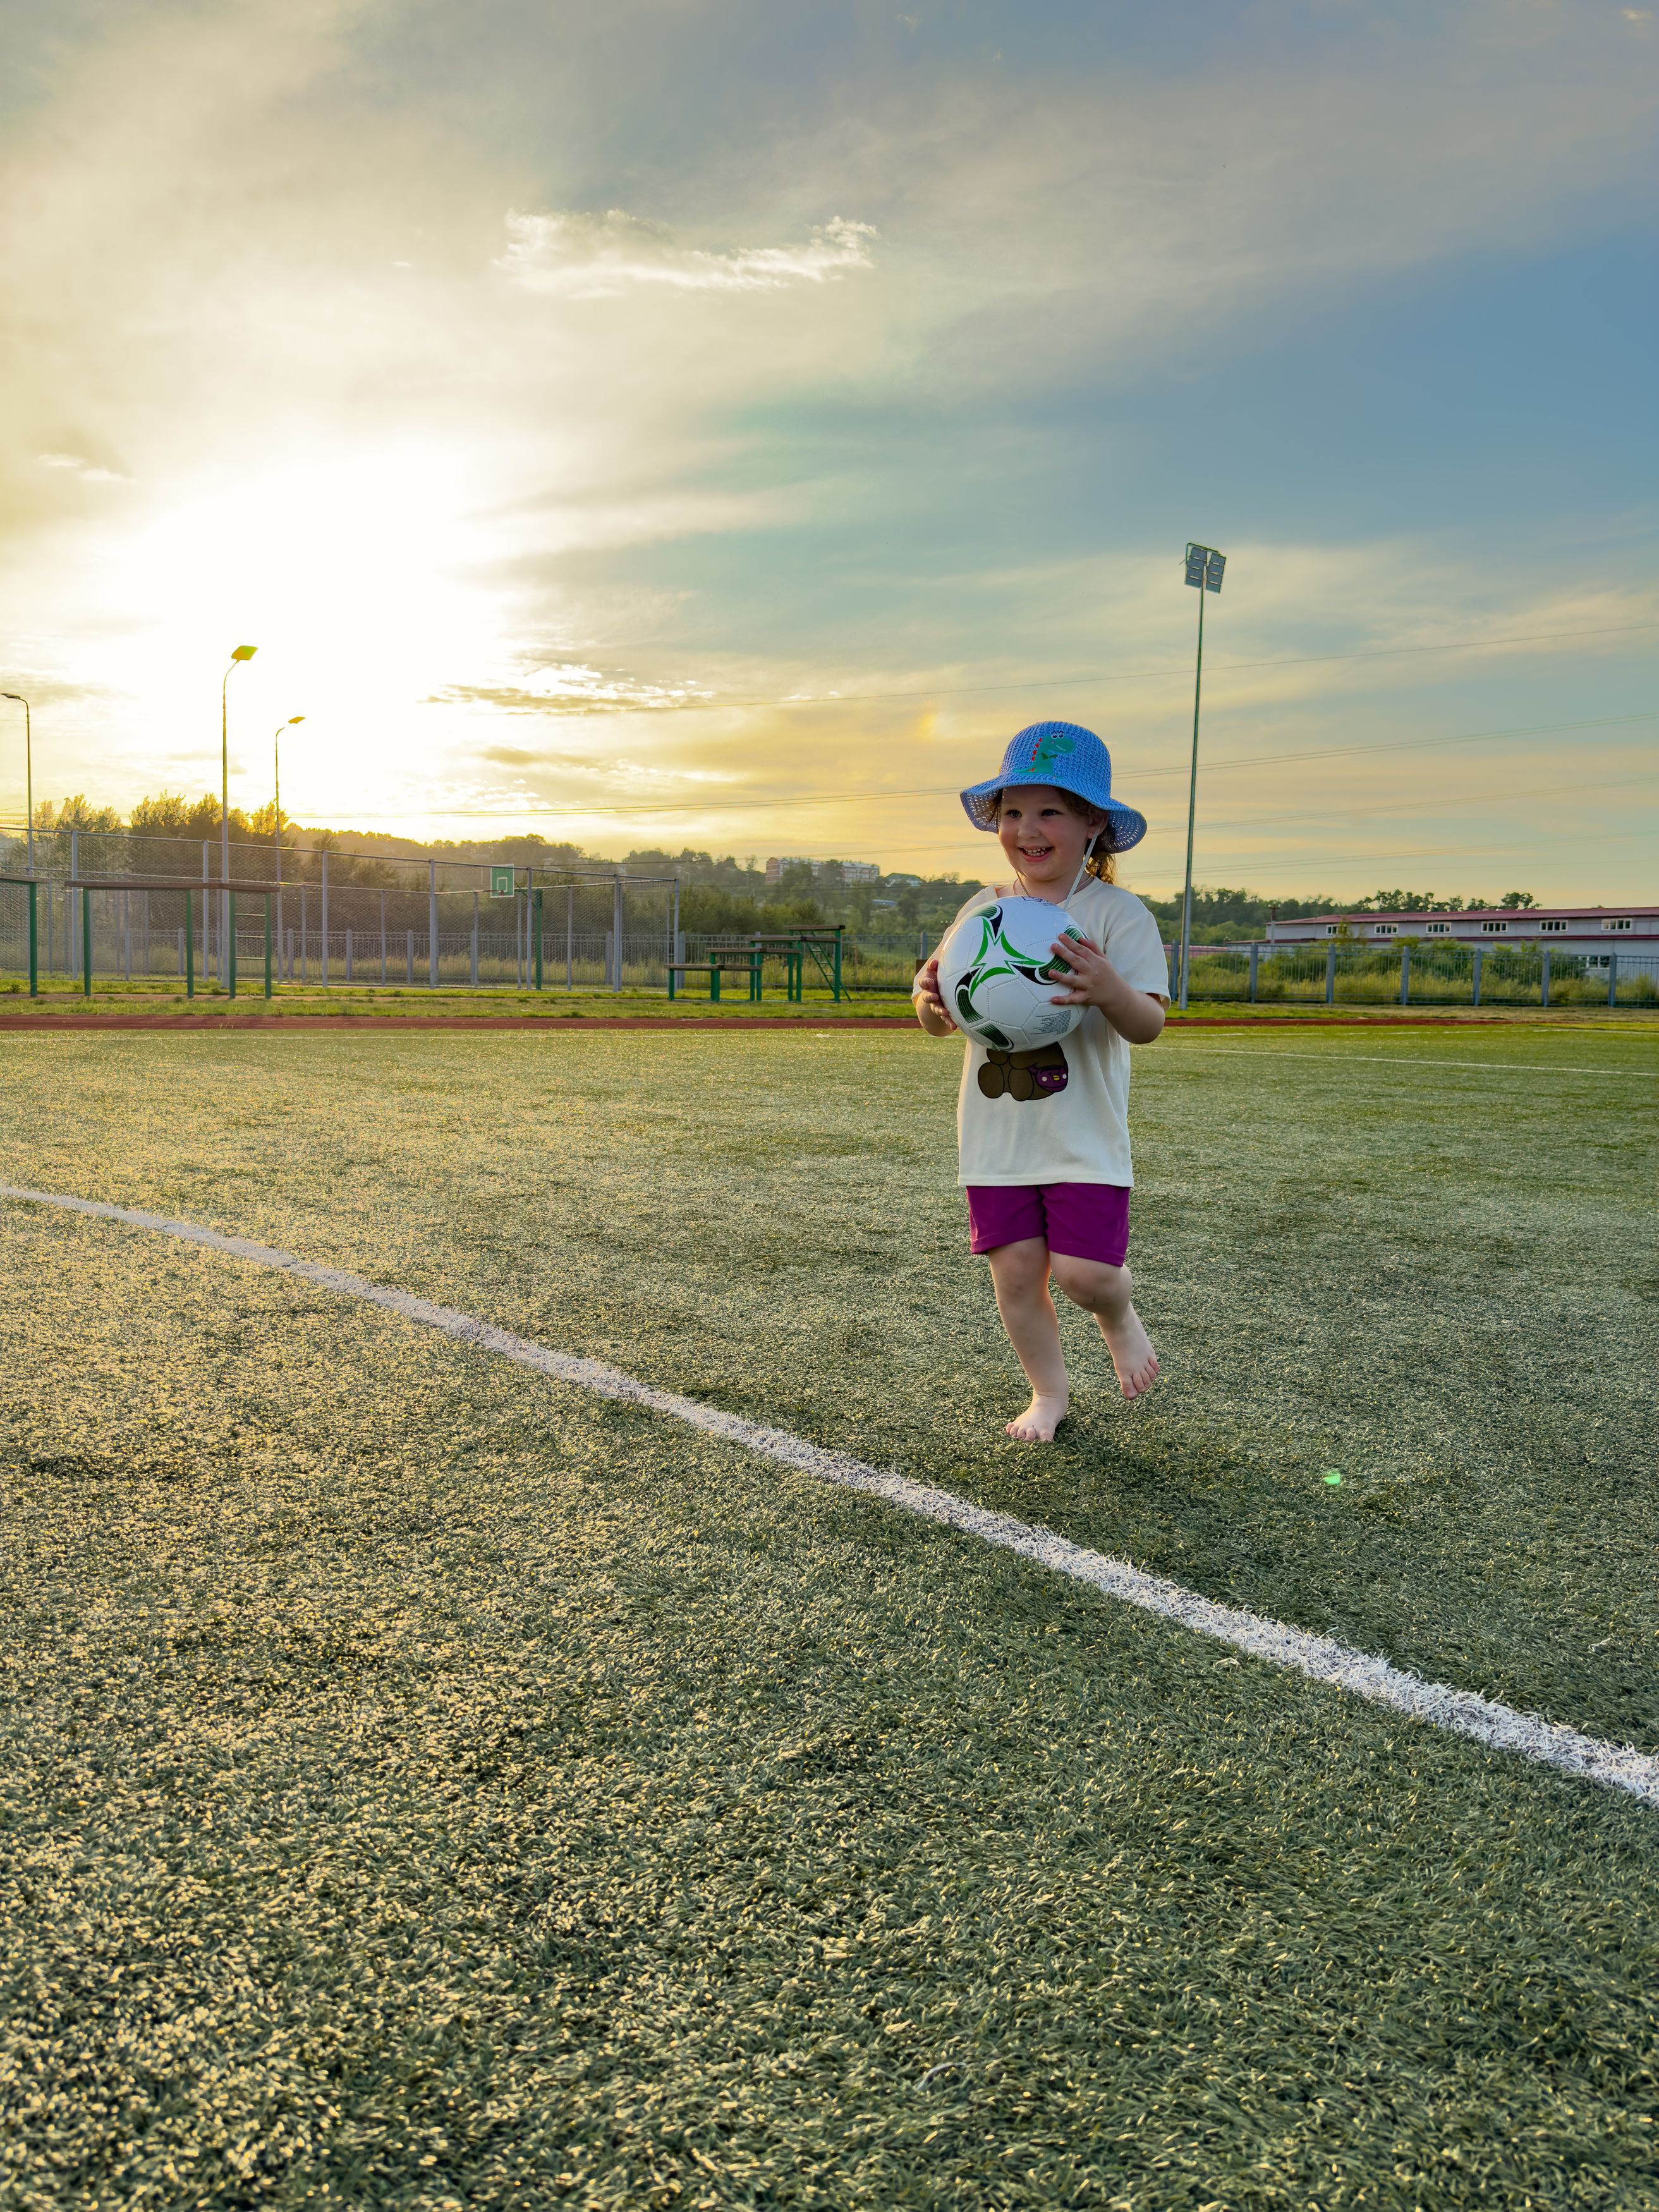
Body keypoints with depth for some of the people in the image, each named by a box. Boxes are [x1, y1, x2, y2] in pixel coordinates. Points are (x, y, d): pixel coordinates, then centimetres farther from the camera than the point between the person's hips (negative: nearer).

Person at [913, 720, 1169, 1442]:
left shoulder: (1117, 913, -6)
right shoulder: (984, 909, 6)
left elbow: (1148, 1025, -14)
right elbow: (942, 1022, 9)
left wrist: (1111, 990, -36)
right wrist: (929, 998, -15)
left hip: (1084, 1133, -4)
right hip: (995, 1133, 4)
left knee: (1084, 1270, -9)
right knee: (1015, 1269, 7)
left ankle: (1119, 1317, 28)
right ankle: (1049, 1391, 30)